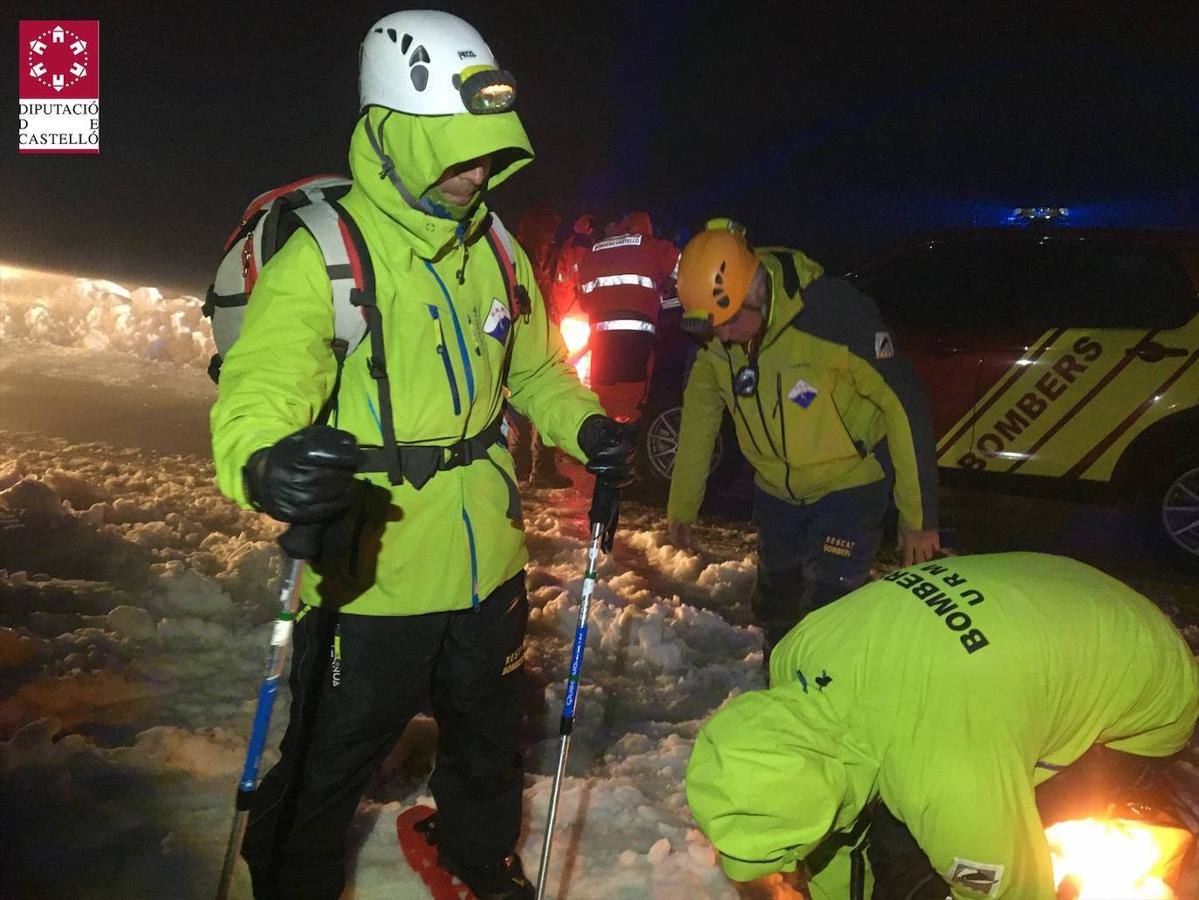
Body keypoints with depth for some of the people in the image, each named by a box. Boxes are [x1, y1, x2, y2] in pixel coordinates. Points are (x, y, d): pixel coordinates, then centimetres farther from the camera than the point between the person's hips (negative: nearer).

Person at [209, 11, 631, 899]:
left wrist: (585, 426, -5)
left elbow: (535, 368, 15)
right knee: (325, 769, 13)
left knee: (489, 742, 27)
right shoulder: (322, 256, -16)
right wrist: (267, 465, -49)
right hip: (371, 584, -6)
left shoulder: (497, 256, 4)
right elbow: (258, 391, -26)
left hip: (486, 569, 6)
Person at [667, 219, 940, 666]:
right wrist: (681, 506, 11)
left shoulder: (832, 312, -30)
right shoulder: (713, 342, -12)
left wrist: (918, 518, -19)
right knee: (773, 606, 20)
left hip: (849, 484, -5)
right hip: (775, 490, 6)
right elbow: (699, 419, 2)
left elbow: (905, 405, -24)